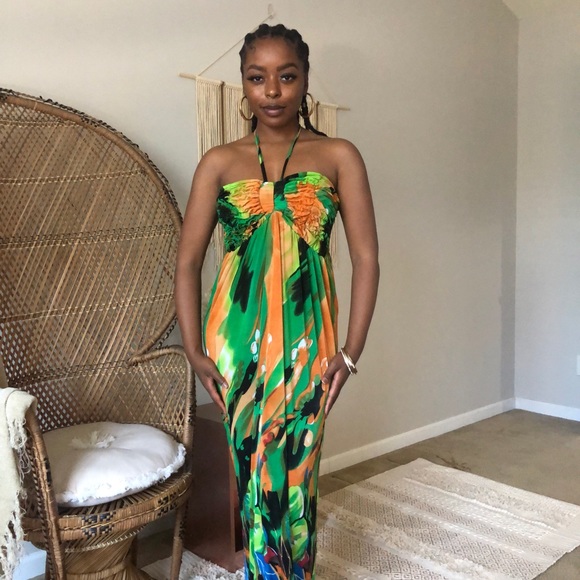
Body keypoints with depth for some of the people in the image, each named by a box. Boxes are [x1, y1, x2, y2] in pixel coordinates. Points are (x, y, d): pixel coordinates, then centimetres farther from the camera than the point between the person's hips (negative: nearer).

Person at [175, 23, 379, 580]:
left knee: (296, 472, 5)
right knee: (253, 470, 9)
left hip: (306, 340, -1)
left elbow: (366, 258, -1)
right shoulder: (219, 162, 5)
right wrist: (194, 350, -3)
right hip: (237, 340, 1)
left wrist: (350, 352, -6)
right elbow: (187, 261, 4)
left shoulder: (338, 157, 3)